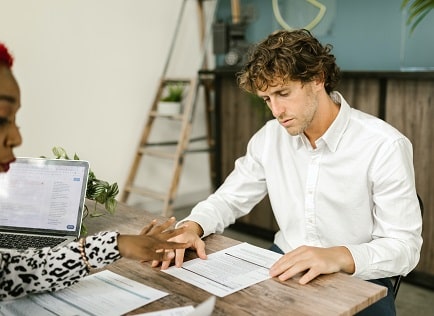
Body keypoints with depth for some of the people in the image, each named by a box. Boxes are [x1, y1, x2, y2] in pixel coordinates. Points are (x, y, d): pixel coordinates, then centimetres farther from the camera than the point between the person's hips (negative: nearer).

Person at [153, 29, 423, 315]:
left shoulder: (385, 146, -16)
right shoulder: (270, 137, 1)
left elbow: (405, 246, -17)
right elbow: (229, 198, 8)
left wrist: (339, 256, -36)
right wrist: (191, 227, -13)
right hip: (284, 269, 4)